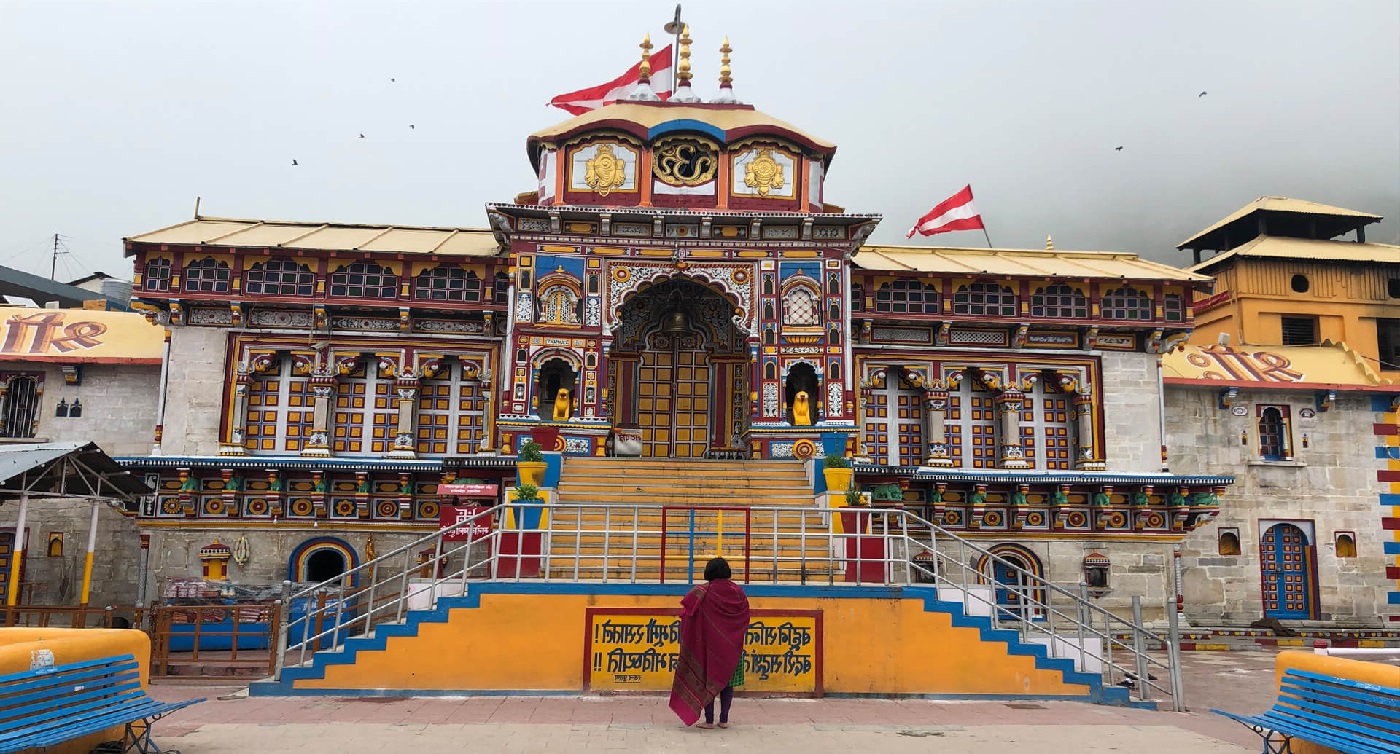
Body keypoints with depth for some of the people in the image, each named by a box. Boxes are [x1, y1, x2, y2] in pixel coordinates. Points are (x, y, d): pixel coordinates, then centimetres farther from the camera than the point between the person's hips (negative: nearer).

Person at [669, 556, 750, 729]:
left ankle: (709, 720, 7)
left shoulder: (703, 592, -11)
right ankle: (724, 719, 12)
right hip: (731, 646, 2)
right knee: (728, 680, 10)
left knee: (708, 680, 5)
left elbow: (687, 610, -12)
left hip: (709, 644, -2)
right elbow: (745, 617, 4)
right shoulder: (737, 591, -3)